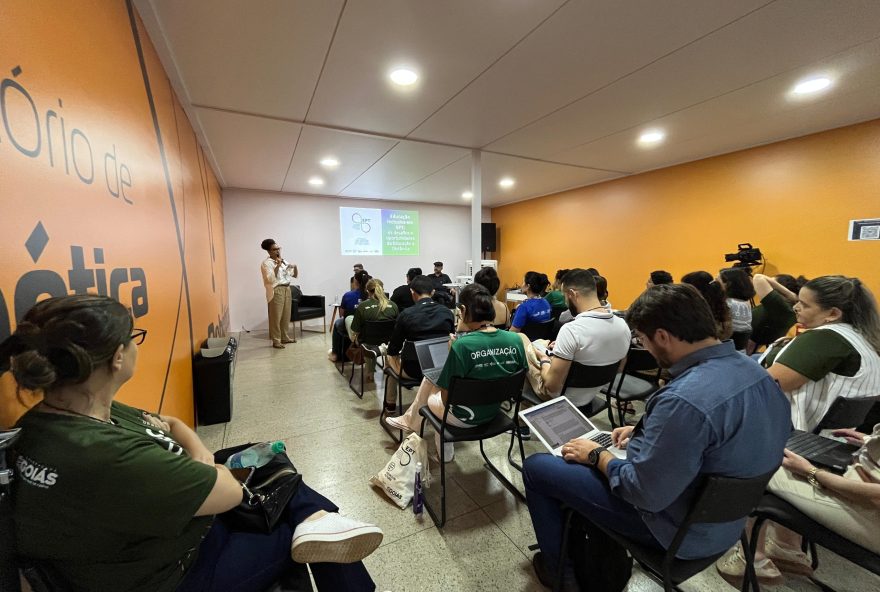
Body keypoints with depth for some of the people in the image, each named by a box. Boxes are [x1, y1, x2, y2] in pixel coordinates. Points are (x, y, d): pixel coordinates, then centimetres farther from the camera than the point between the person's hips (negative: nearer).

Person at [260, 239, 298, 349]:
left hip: (287, 289, 7)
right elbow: (271, 279, -19)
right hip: (276, 291, -7)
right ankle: (276, 341, 3)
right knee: (276, 317, -4)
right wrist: (278, 266, -23)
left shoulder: (283, 261, 14)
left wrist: (295, 267, -3)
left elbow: (295, 275, 16)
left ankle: (284, 337, 23)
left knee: (286, 316, 12)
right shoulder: (266, 263, -7)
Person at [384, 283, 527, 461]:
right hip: (494, 412, 6)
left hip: (465, 417, -6)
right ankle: (411, 420, 44)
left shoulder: (462, 345, -31)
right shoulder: (516, 340, -14)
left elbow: (446, 399, -21)